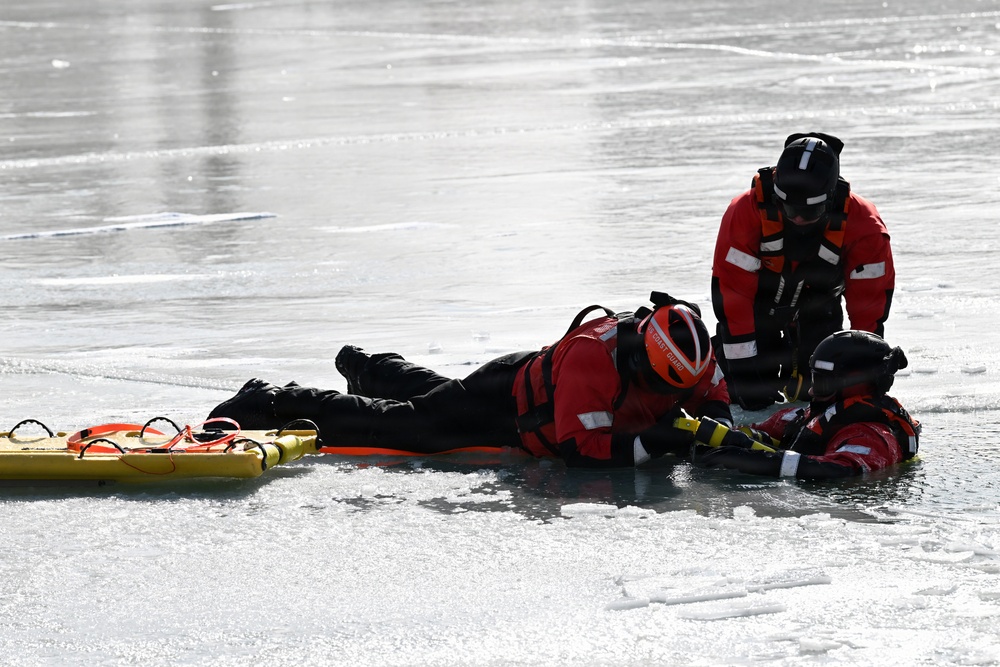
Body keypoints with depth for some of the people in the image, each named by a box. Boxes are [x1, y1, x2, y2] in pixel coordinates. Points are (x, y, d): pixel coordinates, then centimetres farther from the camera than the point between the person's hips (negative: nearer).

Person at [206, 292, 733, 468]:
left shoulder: (689, 352, -21)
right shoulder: (592, 358, -43)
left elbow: (712, 398, -4)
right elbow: (580, 448, -45)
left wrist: (715, 425, -27)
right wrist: (652, 443, -48)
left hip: (539, 380, 7)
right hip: (504, 407, -7)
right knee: (398, 423, 1)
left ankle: (367, 368, 61)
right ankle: (269, 403, 13)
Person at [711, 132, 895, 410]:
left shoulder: (861, 223, -30)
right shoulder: (746, 211, -35)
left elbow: (869, 301, -21)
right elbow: (732, 291, -30)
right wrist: (743, 368, -29)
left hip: (818, 305, 2)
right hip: (760, 299, -1)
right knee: (752, 397, -8)